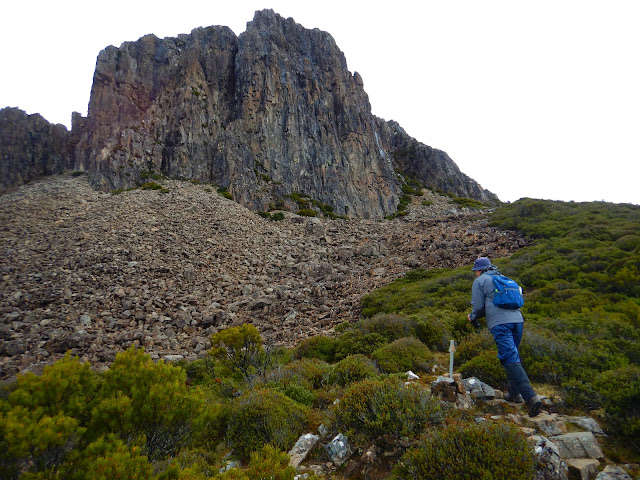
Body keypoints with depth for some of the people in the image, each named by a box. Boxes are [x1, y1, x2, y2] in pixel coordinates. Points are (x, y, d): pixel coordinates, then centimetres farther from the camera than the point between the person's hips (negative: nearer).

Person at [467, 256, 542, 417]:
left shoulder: (479, 281, 7)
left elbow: (478, 307, 2)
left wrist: (472, 318, 24)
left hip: (500, 324, -7)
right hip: (517, 319, 7)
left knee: (511, 359, -11)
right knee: (513, 355, 18)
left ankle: (531, 396, -23)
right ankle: (514, 393, 23)